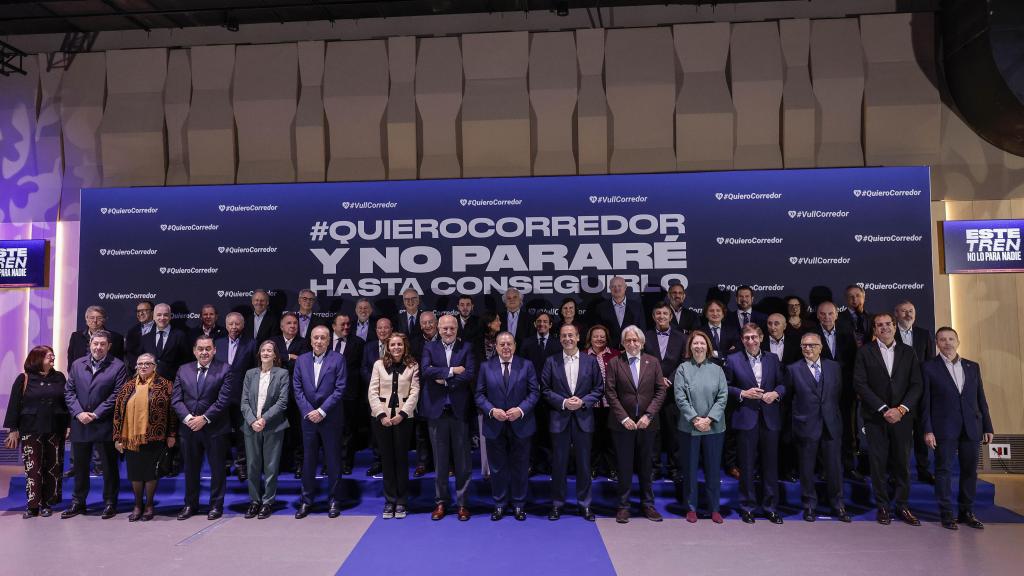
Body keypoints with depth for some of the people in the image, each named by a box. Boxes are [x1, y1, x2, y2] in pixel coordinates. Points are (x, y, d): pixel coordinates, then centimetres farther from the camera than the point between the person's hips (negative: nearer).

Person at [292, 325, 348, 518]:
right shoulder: (301, 360, 7)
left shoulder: (337, 360, -5)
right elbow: (297, 389, 4)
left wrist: (322, 411, -13)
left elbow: (340, 389, -9)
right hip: (308, 418, 3)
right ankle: (307, 501, 23)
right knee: (308, 461, 11)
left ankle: (333, 501, 17)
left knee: (333, 461, 5)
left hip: (331, 419, -3)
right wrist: (308, 411, -8)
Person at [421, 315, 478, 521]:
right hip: (437, 410, 1)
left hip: (459, 410, -1)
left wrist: (444, 379, -11)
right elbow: (425, 370, -11)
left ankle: (462, 503, 17)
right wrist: (451, 371, -15)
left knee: (462, 459, 6)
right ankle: (441, 502, 22)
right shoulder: (430, 347, 6)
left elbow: (470, 374, -10)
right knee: (440, 459, 10)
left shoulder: (466, 348, 3)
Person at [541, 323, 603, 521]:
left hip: (583, 419, 1)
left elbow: (599, 388, 3)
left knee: (584, 463, 9)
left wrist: (583, 401, -11)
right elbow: (545, 389, -1)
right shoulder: (551, 361, 1)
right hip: (559, 419, 0)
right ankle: (557, 503, 20)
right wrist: (563, 402, -13)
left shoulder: (590, 361, 3)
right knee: (558, 463, 7)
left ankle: (584, 504, 22)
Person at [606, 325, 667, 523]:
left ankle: (647, 504, 25)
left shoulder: (653, 362, 4)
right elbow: (610, 393, -5)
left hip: (647, 423, 2)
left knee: (645, 466, 12)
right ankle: (623, 506, 18)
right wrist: (623, 418, -12)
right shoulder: (614, 363, -1)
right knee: (624, 466, 6)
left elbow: (660, 390, 0)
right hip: (623, 423, -1)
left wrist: (648, 415, -9)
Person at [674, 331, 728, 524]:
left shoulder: (717, 370, 3)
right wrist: (695, 419, -14)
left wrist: (709, 419, -12)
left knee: (713, 468, 9)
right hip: (689, 427, -1)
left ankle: (714, 508, 23)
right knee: (690, 468, 7)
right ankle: (691, 508, 19)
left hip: (714, 427, 1)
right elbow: (680, 397, -7)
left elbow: (723, 397, -2)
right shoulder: (683, 369, -2)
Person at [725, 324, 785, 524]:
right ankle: (747, 507, 17)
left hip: (770, 418, 3)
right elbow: (726, 387, 1)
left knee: (770, 464, 8)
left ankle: (769, 506, 22)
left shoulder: (772, 359, 8)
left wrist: (776, 393, -9)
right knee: (747, 465, 5)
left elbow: (782, 384, 11)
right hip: (746, 418, -2)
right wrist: (742, 393, -14)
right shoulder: (733, 360, 0)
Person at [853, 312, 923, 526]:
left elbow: (916, 385, 4)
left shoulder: (908, 352, 8)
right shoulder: (865, 352, 1)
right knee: (878, 464, 3)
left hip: (901, 416, 2)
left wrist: (901, 409, -10)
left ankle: (901, 505, 19)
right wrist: (884, 409, -11)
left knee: (903, 462, 6)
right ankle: (883, 507, 13)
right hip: (875, 418, -2)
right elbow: (860, 384, -6)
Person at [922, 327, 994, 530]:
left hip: (971, 428, 4)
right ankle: (947, 513, 8)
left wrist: (987, 427, 8)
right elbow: (925, 401, -3)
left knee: (970, 470, 9)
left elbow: (981, 399, 12)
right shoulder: (929, 367, 0)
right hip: (944, 428, -4)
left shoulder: (973, 367, 12)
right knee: (944, 470, 1)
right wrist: (927, 430, -8)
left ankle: (967, 512, 21)